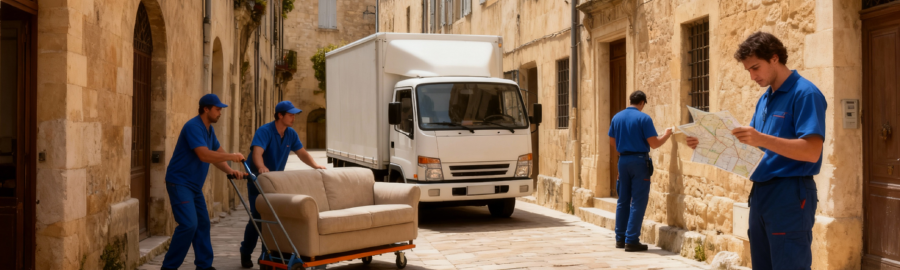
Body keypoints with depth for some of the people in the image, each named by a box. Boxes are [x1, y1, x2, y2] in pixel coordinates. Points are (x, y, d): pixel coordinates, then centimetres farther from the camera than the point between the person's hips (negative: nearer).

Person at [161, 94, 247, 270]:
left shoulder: (209, 130, 11)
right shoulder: (193, 127, -20)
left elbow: (216, 155, 12)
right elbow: (204, 155, -30)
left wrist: (230, 171, -5)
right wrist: (231, 156, -24)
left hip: (194, 185, 10)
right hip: (179, 183, -10)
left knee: (202, 224, 10)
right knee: (189, 224, -16)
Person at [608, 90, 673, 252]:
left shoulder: (617, 117, 6)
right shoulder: (643, 118, -10)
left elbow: (612, 142, 14)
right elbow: (654, 144, -11)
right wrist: (667, 135, 6)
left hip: (623, 161, 6)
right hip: (639, 161, -5)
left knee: (623, 200, 13)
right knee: (638, 202, -1)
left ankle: (620, 239, 17)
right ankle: (631, 240, -2)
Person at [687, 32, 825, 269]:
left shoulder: (805, 94, -11)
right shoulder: (764, 99, 16)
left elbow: (812, 152, -21)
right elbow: (751, 147, 19)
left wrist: (762, 139, -31)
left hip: (791, 196, -8)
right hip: (760, 193, 9)